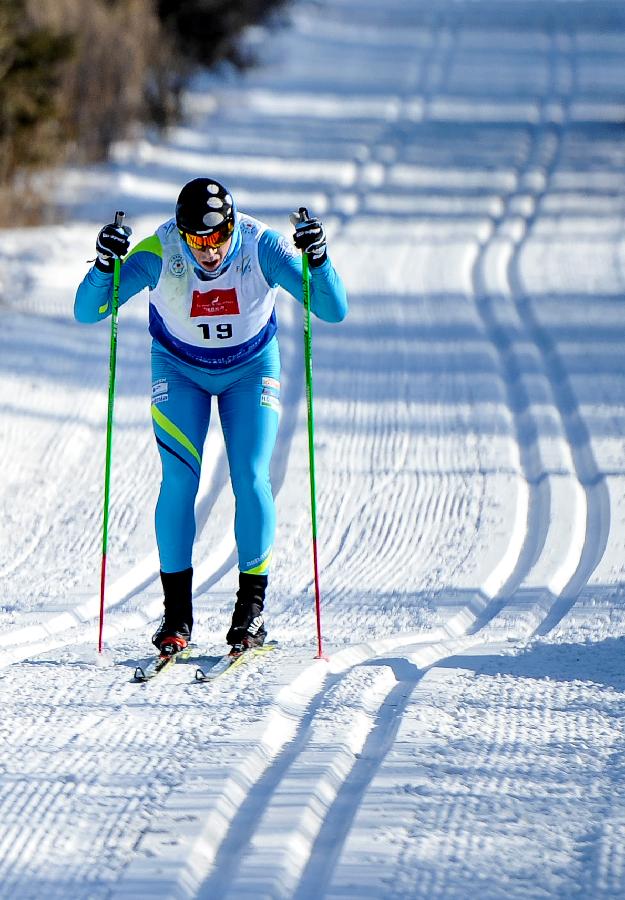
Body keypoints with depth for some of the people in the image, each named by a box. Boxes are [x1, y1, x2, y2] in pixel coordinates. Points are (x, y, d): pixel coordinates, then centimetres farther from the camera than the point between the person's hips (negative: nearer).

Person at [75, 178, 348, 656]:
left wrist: (318, 260, -47)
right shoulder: (158, 253, -28)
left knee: (250, 480, -13)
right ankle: (177, 612, -4)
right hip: (180, 370, 0)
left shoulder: (262, 247, -28)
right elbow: (87, 312, -28)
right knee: (179, 480, -13)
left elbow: (334, 311, -29)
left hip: (250, 369, 0)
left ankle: (252, 605, -2)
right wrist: (104, 266, -47)